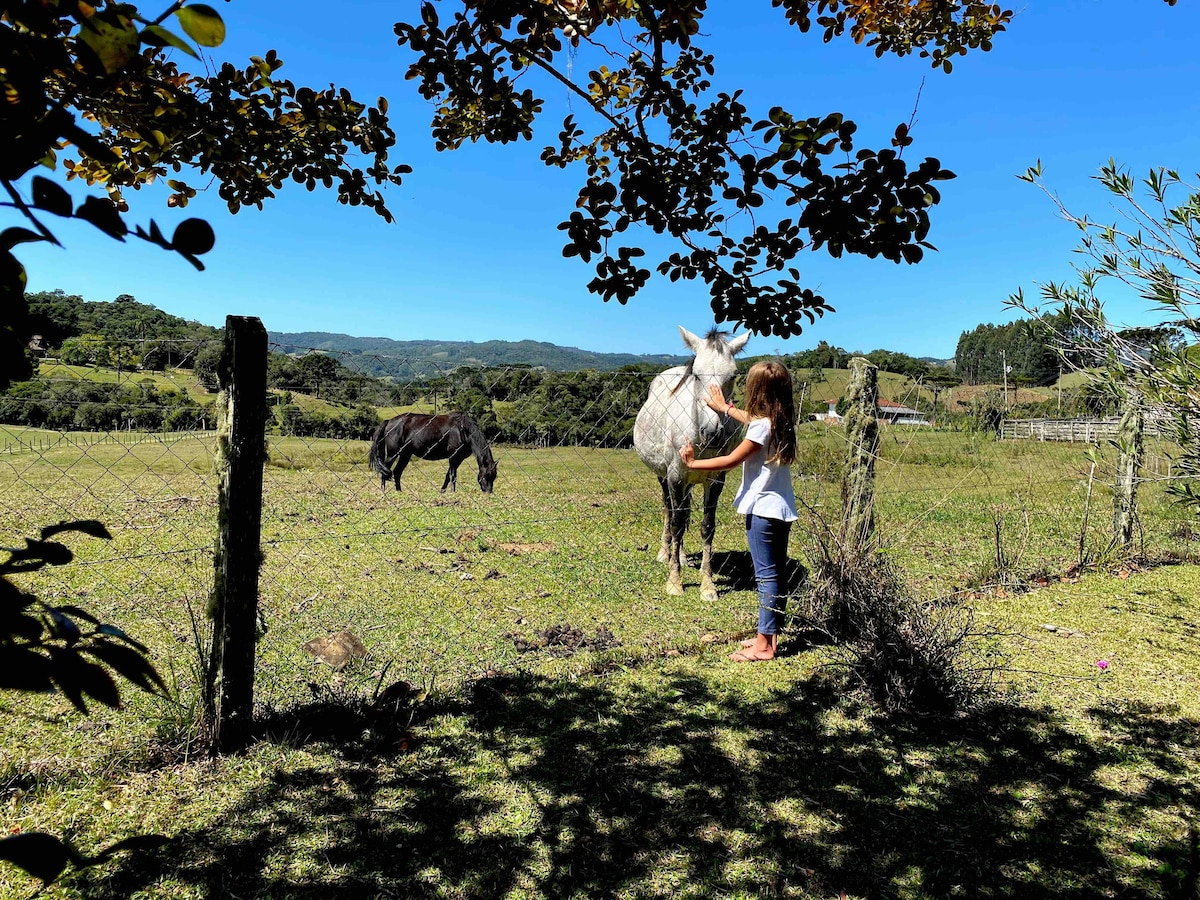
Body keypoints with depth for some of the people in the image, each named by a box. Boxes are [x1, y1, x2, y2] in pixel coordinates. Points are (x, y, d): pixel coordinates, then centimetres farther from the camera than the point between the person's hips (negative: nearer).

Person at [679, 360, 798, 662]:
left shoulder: (762, 426, -18)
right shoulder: (781, 422, 8)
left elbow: (731, 461, -15)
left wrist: (693, 463, -5)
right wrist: (725, 407, 44)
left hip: (762, 510, -9)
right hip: (782, 509, 9)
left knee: (767, 575, -6)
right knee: (777, 573, 13)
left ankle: (763, 645, 0)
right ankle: (770, 635, 23)